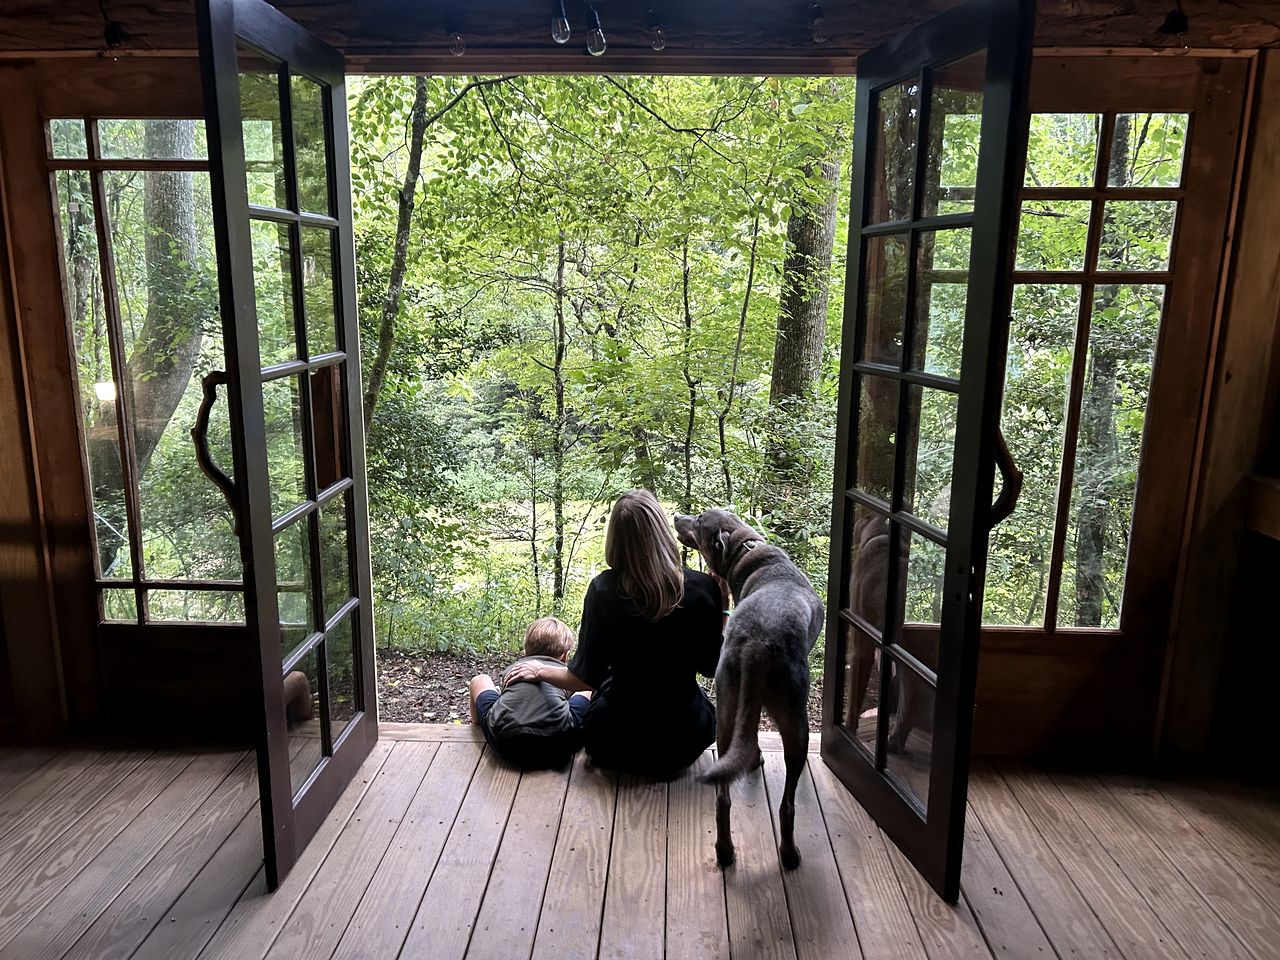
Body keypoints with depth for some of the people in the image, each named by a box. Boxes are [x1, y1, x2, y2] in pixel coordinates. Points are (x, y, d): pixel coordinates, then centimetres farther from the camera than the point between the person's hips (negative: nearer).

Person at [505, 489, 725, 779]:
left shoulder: (604, 589, -18)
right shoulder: (703, 588, -15)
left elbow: (585, 678, -11)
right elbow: (711, 667, -3)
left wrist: (541, 671, 7)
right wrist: (722, 607, 1)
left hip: (617, 745, -1)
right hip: (685, 742, 1)